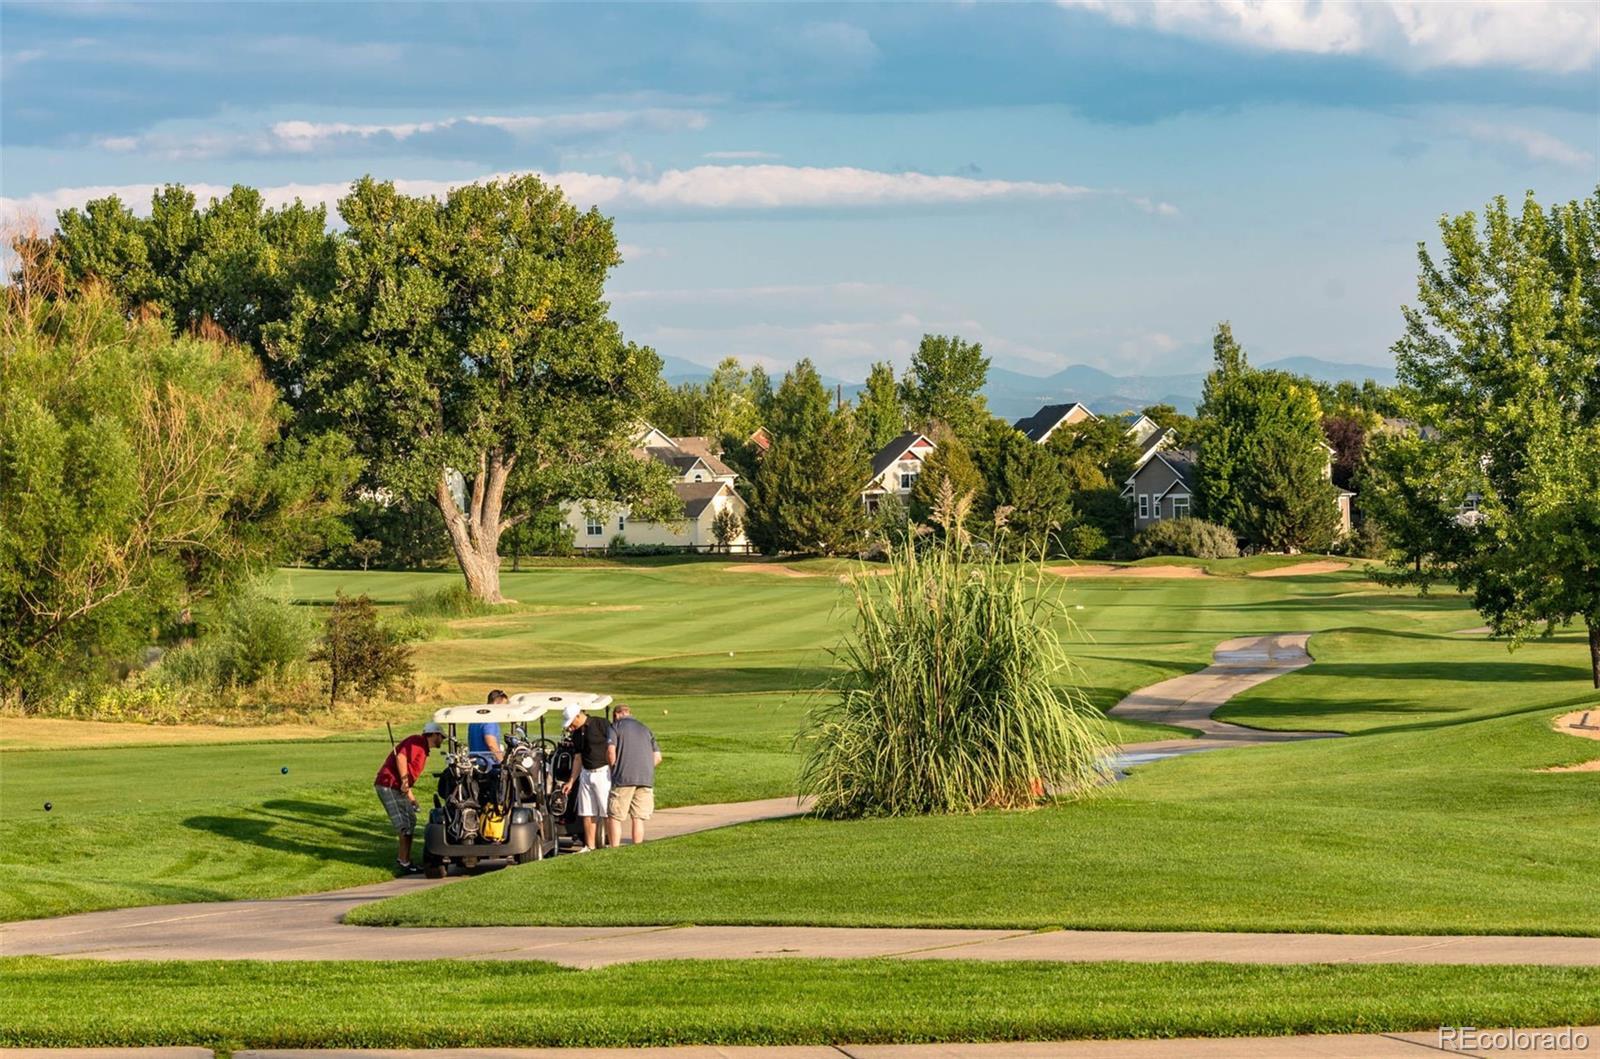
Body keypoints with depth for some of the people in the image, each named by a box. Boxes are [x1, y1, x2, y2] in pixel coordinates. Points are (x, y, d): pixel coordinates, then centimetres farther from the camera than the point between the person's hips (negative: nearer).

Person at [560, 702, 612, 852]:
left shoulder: (601, 724, -8)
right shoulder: (576, 733, 12)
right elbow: (579, 759, 16)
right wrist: (571, 782, 15)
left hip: (603, 772, -7)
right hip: (586, 774, 7)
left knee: (607, 812, -6)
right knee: (587, 813, 6)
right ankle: (589, 847, 12)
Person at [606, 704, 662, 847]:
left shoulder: (616, 726, 7)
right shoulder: (645, 728, 22)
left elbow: (610, 751, -7)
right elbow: (657, 757, 15)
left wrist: (613, 769, 8)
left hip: (624, 777, -4)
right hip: (646, 777, 4)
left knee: (614, 817, 2)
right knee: (638, 818, 8)